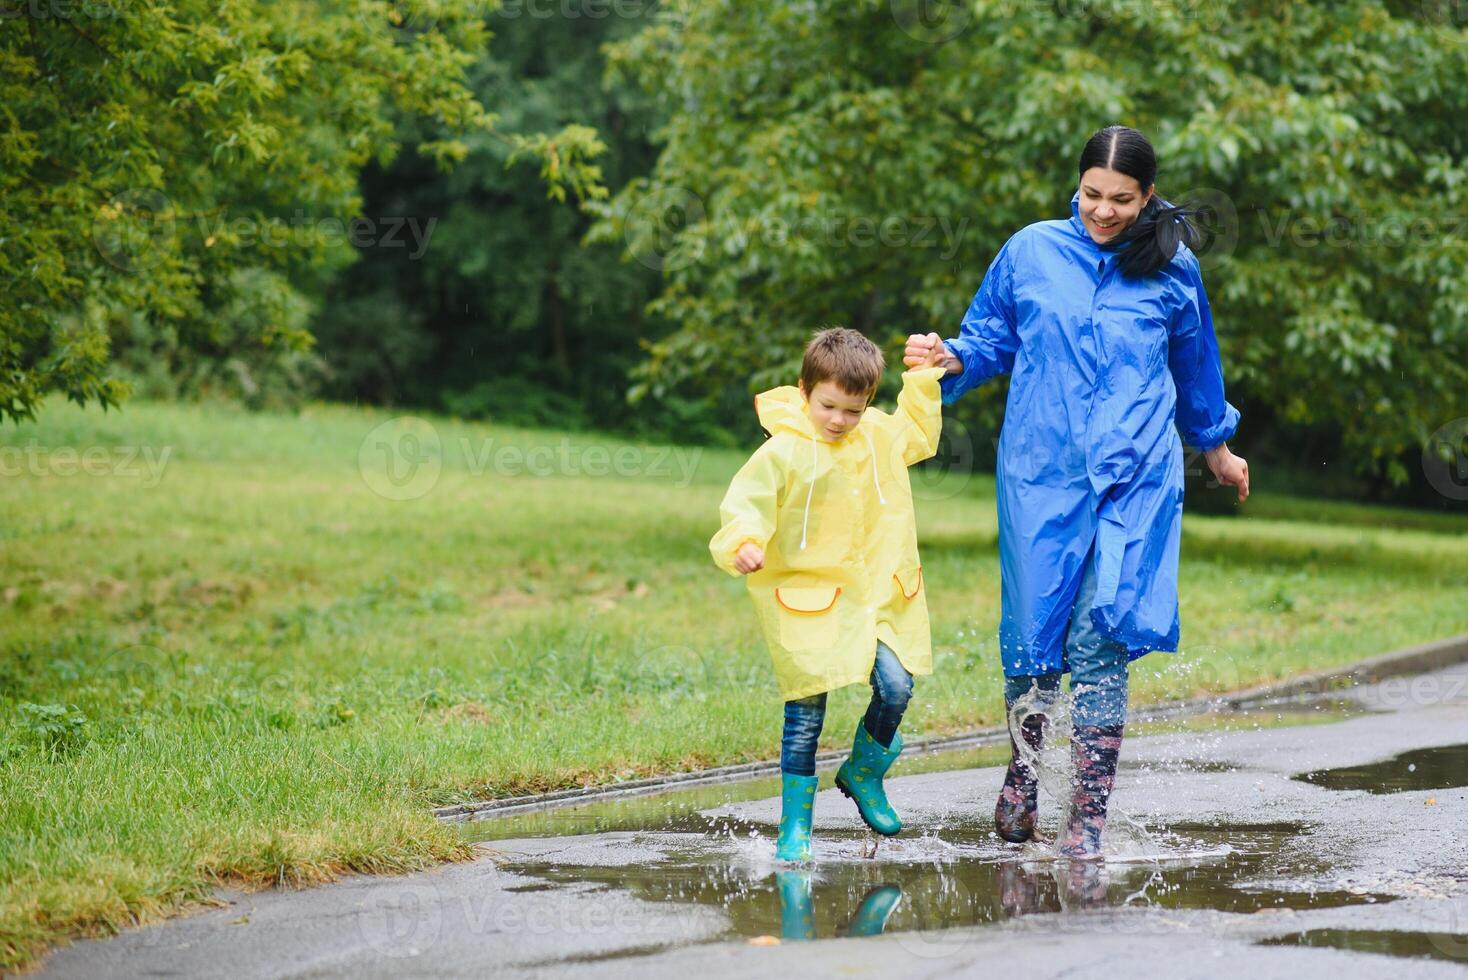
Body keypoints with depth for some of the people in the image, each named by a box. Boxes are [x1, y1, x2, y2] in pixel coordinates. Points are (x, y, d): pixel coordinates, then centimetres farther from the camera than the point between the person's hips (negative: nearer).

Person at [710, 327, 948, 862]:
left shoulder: (879, 434, 6)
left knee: (895, 688, -7)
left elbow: (919, 437, 26)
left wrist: (922, 384, 17)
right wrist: (744, 543, -36)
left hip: (875, 592, 5)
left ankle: (863, 774, 22)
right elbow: (745, 504, -17)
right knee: (806, 712, -4)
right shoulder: (783, 452, -13)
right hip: (805, 598, -5)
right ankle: (795, 827, 8)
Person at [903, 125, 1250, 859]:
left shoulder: (1173, 271, 6)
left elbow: (1195, 367, 21)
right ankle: (1022, 775, 28)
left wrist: (1217, 450, 33)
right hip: (1040, 474, 1)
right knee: (1032, 633, 1)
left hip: (1135, 479, -1)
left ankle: (1089, 816, -6)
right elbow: (990, 338, 14)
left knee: (1101, 638, -11)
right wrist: (950, 358, -8)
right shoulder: (1031, 253, 4)